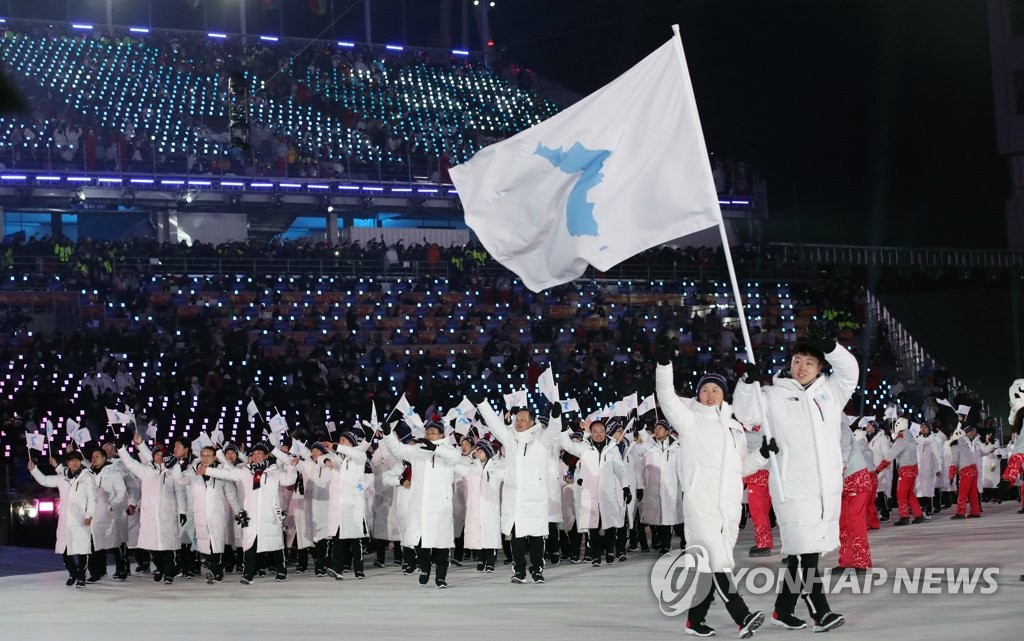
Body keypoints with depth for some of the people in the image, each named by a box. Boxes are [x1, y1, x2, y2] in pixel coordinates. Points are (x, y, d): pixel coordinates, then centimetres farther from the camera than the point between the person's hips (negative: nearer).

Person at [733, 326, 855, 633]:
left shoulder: (830, 392, 11)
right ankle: (821, 612, -4)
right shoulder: (775, 396, 1)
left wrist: (828, 346, -16)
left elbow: (849, 370, 1)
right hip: (793, 487, -4)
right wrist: (750, 381, -23)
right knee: (805, 550, -9)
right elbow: (746, 413, -7)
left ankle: (783, 610, 21)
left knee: (802, 551, 10)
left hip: (828, 486, 5)